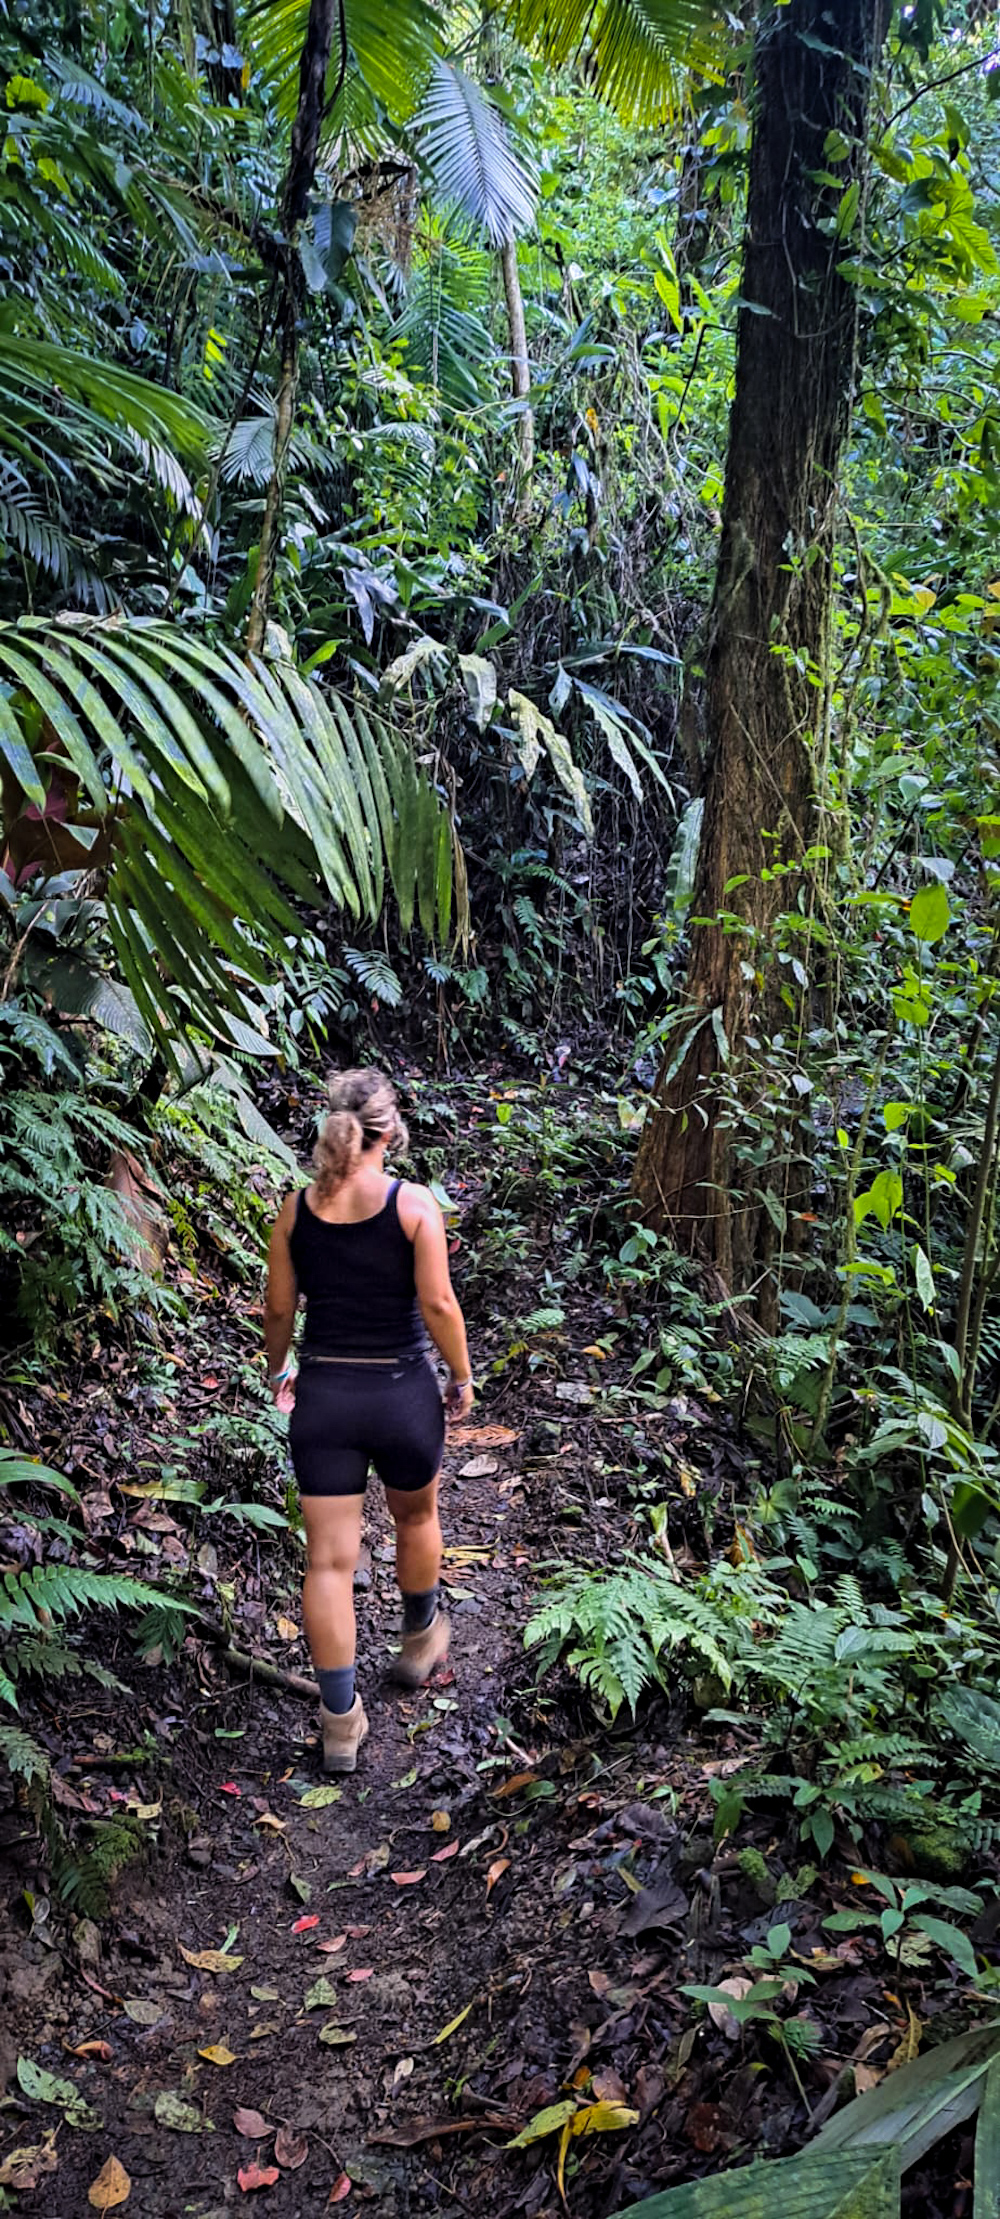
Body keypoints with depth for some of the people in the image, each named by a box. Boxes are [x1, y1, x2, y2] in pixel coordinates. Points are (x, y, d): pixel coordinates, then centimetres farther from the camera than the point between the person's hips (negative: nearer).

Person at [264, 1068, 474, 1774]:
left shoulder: (297, 1207, -2)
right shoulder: (414, 1203, -11)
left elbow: (279, 1307, 4)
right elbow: (438, 1303, -13)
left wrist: (278, 1372, 22)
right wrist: (463, 1378, 2)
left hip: (322, 1395, 2)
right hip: (401, 1391, -1)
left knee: (329, 1559, 6)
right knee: (417, 1516, 27)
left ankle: (342, 1721, 11)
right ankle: (420, 1640, 48)